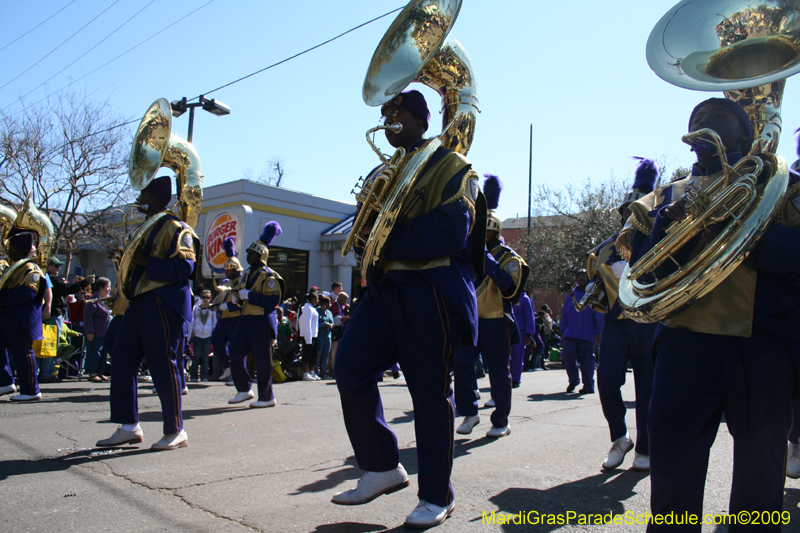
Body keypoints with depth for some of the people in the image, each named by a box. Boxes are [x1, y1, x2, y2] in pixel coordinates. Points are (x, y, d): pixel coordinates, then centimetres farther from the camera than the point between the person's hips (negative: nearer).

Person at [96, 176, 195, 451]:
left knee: (164, 366, -5)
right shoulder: (147, 227, 21)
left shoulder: (173, 227, -8)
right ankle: (129, 427, 18)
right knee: (122, 360, 9)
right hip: (139, 303, 10)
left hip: (163, 304, -10)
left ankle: (175, 432, 8)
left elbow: (183, 267, -19)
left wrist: (145, 262, -21)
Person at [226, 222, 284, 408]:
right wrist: (238, 299, 8)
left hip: (261, 322, -9)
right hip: (246, 320, 9)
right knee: (235, 354, 6)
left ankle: (267, 397, 8)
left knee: (263, 361, -3)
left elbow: (272, 301, -21)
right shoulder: (249, 274, 19)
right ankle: (244, 390, 20)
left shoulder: (268, 276, -10)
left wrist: (249, 295, -21)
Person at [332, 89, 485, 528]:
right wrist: (370, 231, -3)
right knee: (350, 367, -5)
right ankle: (382, 468, 12)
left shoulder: (452, 168, 0)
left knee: (430, 392, 0)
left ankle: (436, 496, 15)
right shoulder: (381, 173, 22)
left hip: (430, 292, -6)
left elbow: (451, 235, -14)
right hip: (384, 289, 7)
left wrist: (387, 239, -14)